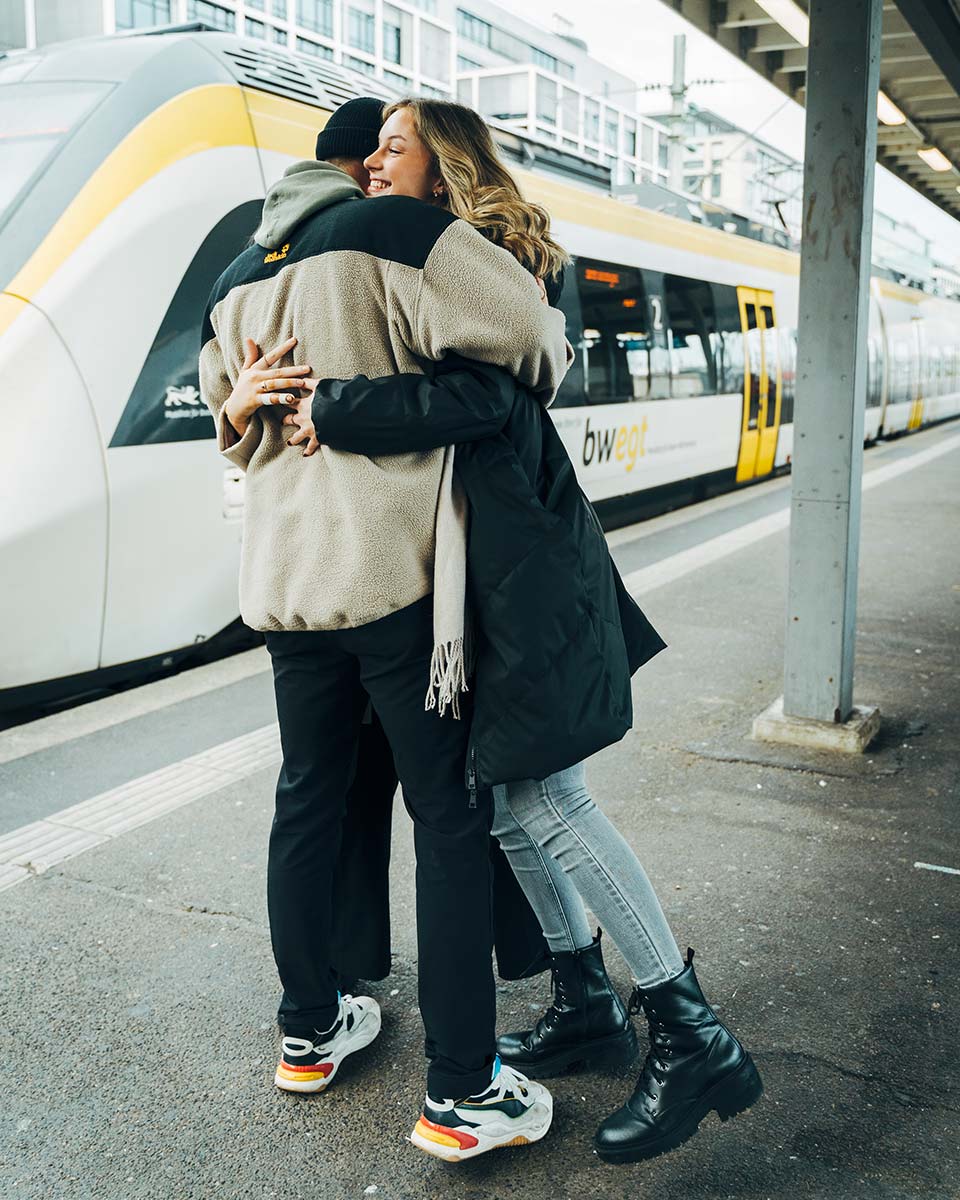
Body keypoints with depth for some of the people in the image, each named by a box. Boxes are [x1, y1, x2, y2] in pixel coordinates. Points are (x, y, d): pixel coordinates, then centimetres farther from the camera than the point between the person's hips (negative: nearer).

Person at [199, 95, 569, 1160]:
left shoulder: (237, 282, 17)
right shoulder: (397, 235, -7)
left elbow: (230, 414, 28)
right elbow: (529, 332, -12)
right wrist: (545, 379, 5)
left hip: (282, 580, 7)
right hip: (393, 576, -7)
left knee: (307, 802, 17)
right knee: (450, 819, 0)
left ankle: (308, 1032, 31)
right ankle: (463, 1093, 6)